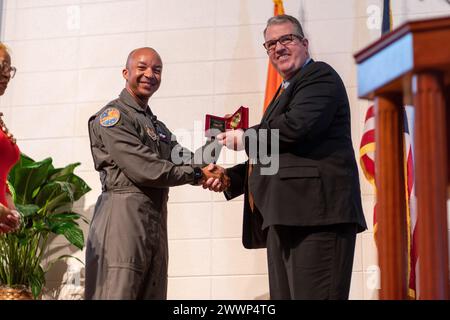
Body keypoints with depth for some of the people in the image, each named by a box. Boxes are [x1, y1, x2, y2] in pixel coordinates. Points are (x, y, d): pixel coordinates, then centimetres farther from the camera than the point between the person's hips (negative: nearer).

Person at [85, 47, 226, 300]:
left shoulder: (158, 126, 25)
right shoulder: (113, 116, -3)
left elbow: (183, 159, 12)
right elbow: (143, 169, -13)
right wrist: (196, 174, -7)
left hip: (156, 220, 9)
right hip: (124, 213, -8)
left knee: (153, 293, 8)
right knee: (119, 292, -12)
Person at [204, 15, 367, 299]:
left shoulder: (319, 75, 0)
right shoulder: (285, 91, 29)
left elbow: (297, 125, -19)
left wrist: (245, 139, -4)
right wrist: (231, 177, 16)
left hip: (316, 213, -10)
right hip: (284, 220, 10)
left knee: (313, 294, -15)